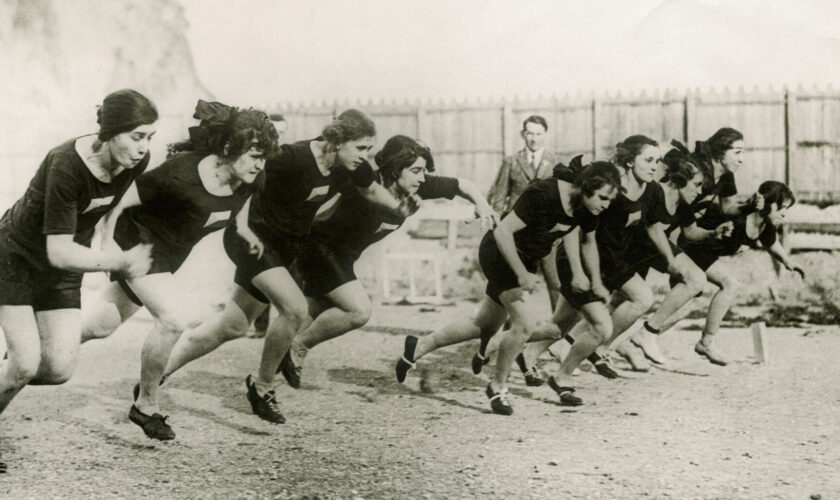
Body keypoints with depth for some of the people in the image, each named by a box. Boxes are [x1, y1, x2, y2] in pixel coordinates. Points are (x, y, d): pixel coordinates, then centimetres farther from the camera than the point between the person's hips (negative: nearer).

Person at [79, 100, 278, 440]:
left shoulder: (250, 181, -15)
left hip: (169, 255, 7)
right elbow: (120, 200, -24)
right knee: (174, 317, -24)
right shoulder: (181, 175, -33)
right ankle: (146, 406, -4)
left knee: (102, 324, 17)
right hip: (137, 244, -7)